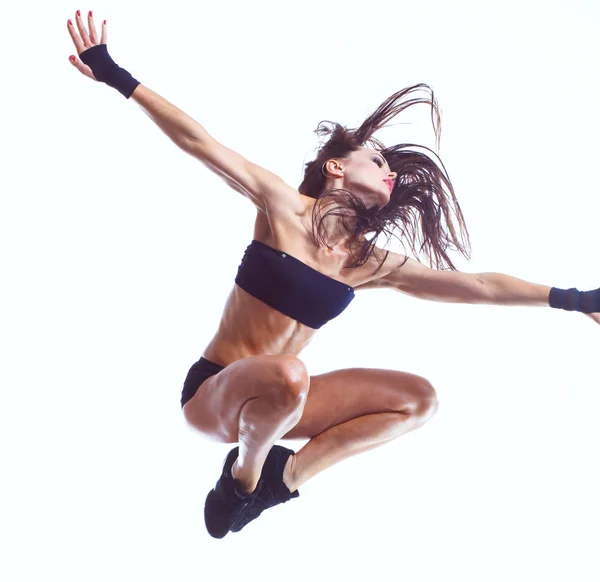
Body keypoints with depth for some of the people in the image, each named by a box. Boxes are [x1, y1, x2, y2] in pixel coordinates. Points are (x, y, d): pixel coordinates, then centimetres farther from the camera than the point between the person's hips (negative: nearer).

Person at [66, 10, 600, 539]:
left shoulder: (370, 263, 4)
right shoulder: (282, 206, -9)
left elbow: (479, 286, 5)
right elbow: (198, 141, -16)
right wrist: (116, 76, -22)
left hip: (272, 399, 6)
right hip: (212, 394, -6)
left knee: (419, 399, 0)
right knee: (286, 375, -40)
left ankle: (285, 477, -2)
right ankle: (245, 474, -8)